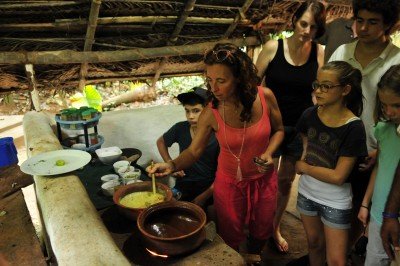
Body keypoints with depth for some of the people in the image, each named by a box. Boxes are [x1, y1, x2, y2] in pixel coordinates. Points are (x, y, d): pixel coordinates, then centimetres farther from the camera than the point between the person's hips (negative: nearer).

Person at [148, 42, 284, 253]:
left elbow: (278, 130, -1)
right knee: (230, 238, 16)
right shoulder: (211, 113, -22)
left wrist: (269, 153, -19)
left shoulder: (265, 97, -19)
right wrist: (171, 165, -32)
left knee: (261, 230, 24)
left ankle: (253, 257, 57)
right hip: (229, 183, -2)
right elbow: (194, 151, -14)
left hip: (264, 179, 2)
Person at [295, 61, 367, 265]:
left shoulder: (353, 128, -23)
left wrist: (304, 167, -13)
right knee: (314, 242, 24)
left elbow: (338, 177, -22)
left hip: (335, 203, -4)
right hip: (307, 192, 4)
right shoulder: (310, 115, -9)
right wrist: (305, 156, -2)